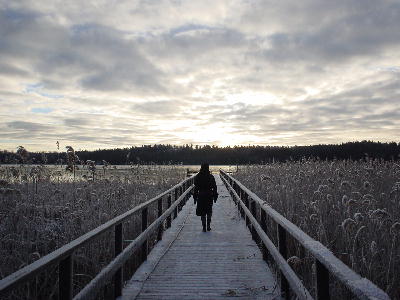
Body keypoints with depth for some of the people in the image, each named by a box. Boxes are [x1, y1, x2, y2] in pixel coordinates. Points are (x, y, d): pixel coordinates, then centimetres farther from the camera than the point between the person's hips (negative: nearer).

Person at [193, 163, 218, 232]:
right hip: (209, 196, 0)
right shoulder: (211, 177, -4)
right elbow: (214, 187, -2)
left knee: (202, 212, 7)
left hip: (201, 196, 0)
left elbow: (196, 188, -3)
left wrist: (195, 198, 3)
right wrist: (215, 196, 7)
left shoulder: (198, 177, -4)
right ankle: (208, 226, 11)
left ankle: (204, 227, 6)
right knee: (209, 212, 15)